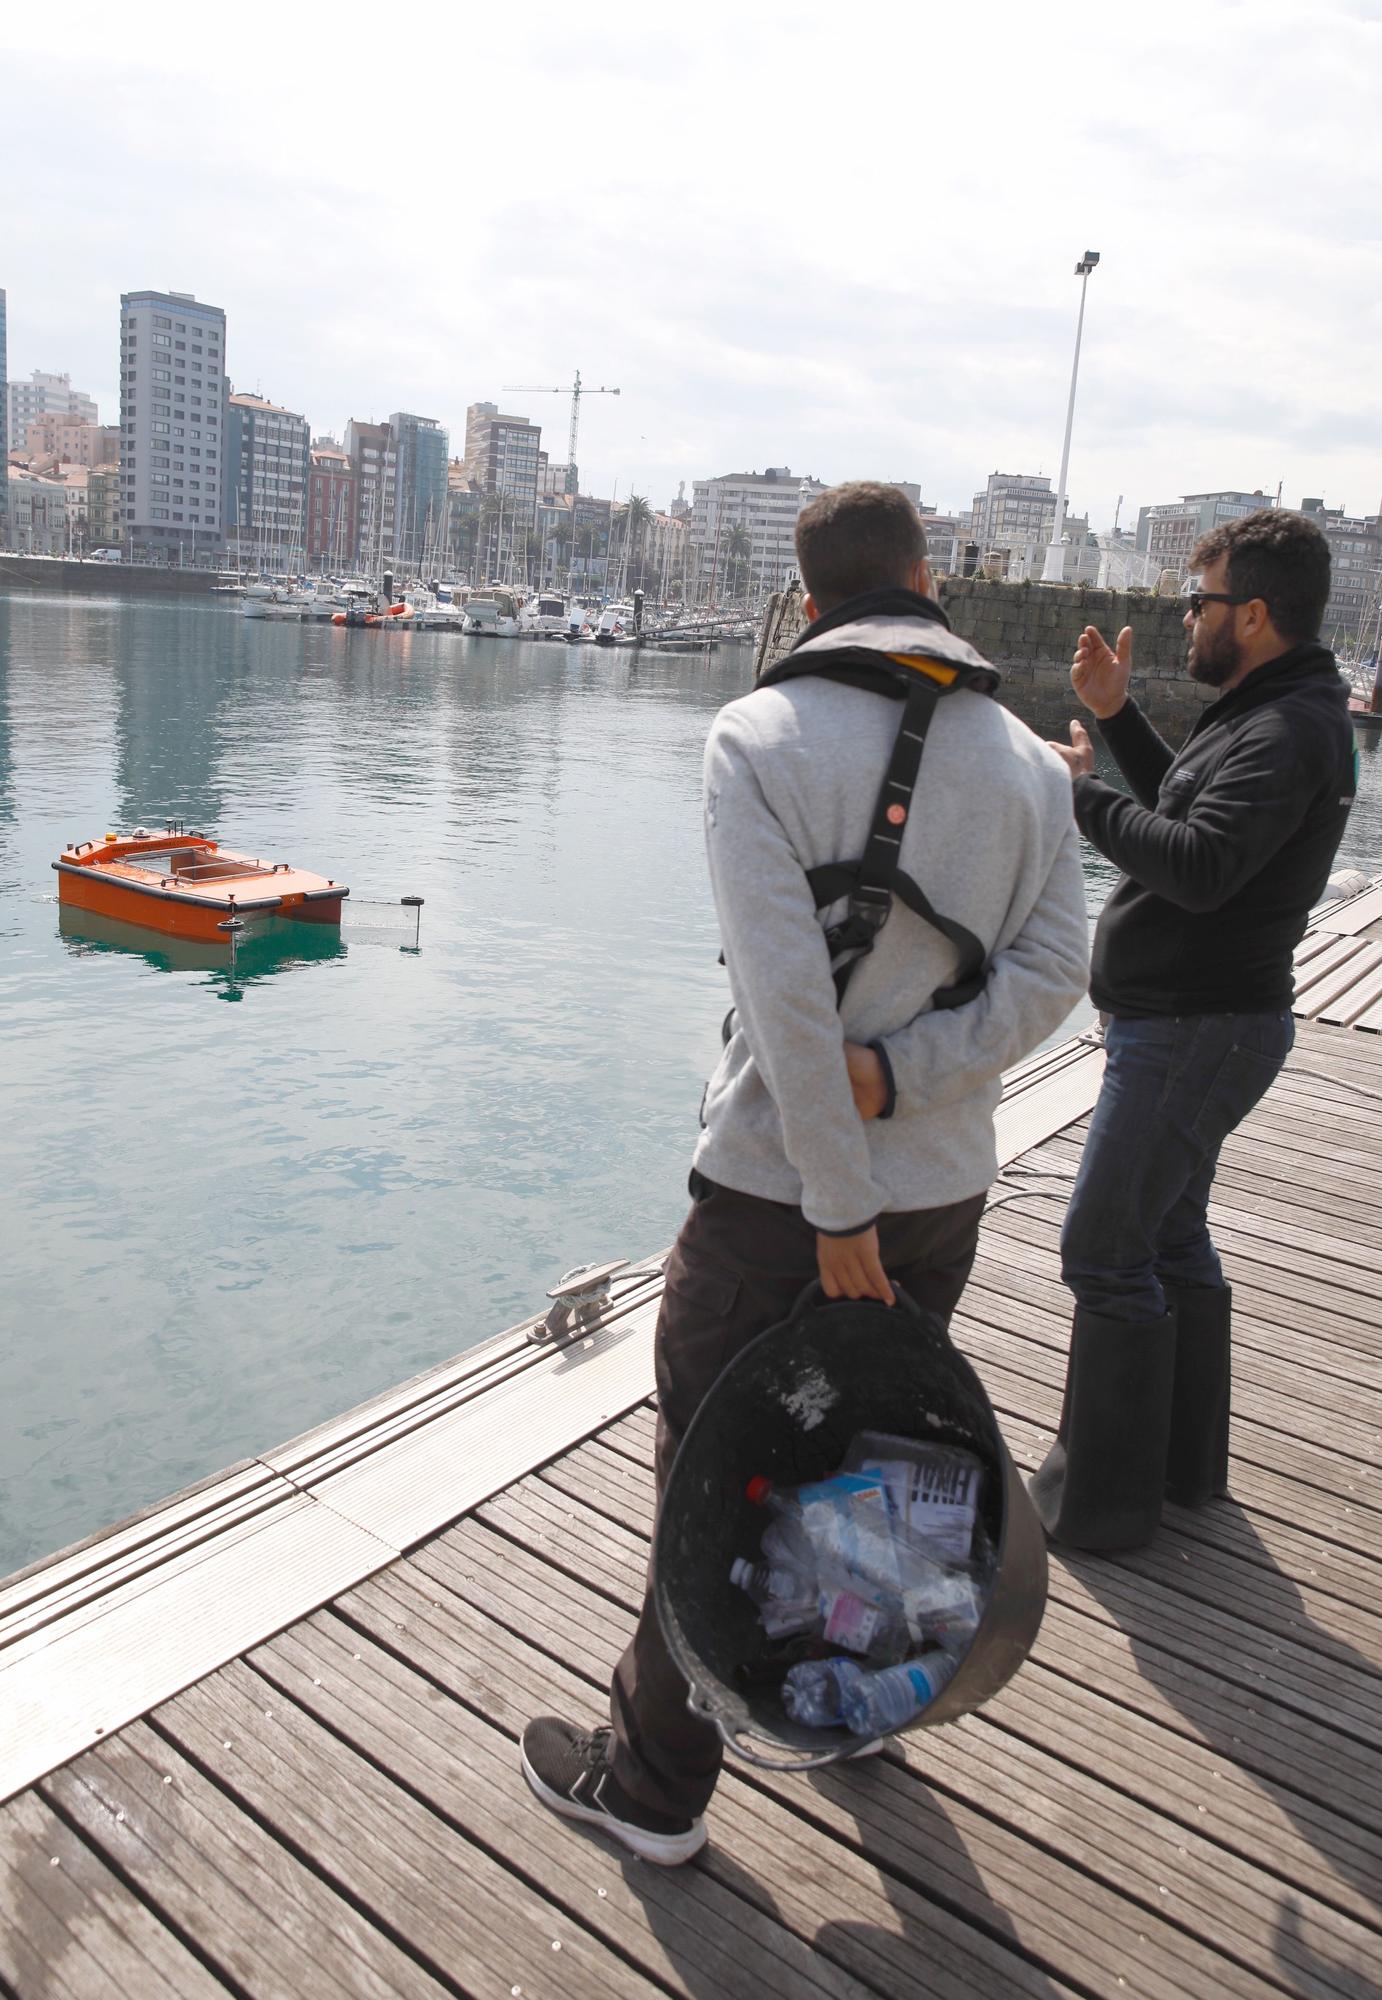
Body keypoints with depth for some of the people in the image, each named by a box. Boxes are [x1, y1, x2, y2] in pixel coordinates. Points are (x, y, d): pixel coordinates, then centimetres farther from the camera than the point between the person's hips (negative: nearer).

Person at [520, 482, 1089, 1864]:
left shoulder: (758, 739, -12)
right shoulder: (1029, 760, 3)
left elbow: (788, 991, -20)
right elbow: (1053, 965, -5)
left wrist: (840, 1214, -16)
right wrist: (899, 1075, -12)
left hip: (774, 1191, -5)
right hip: (948, 1185, 5)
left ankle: (653, 1786, 28)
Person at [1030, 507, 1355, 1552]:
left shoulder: (1289, 734, -21)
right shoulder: (1269, 713, 12)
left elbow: (1199, 866, -33)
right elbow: (1186, 807, 23)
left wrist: (1085, 791, -21)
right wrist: (1118, 716, 13)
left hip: (1193, 1032, -11)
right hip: (1191, 1022, 11)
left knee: (1105, 1249, -4)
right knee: (1170, 1238, 19)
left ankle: (1105, 1497, 9)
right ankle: (1187, 1462, 35)